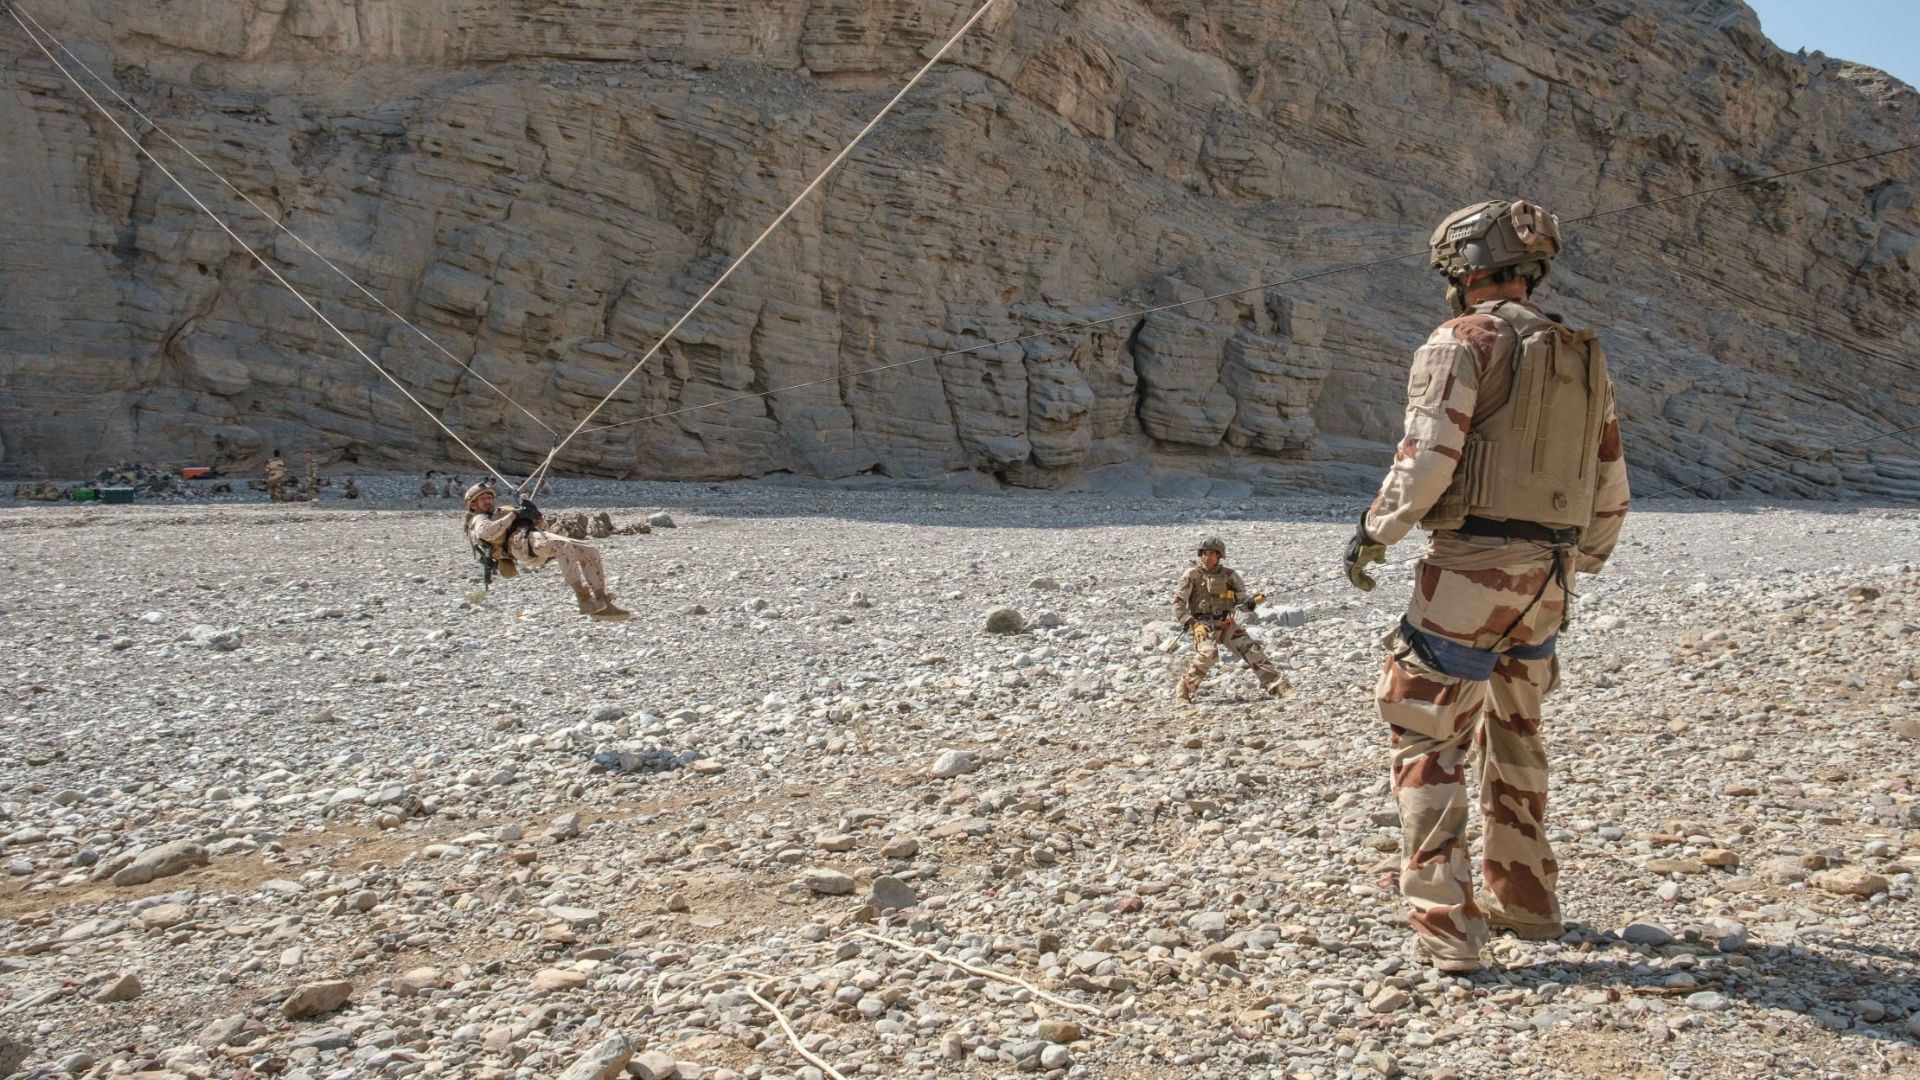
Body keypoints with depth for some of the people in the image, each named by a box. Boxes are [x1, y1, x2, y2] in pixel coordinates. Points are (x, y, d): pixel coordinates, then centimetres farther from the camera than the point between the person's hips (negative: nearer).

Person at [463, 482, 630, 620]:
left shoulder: (500, 515, 42)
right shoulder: (477, 520, 18)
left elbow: (542, 526, 34)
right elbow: (488, 532, -12)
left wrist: (536, 514, 11)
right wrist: (513, 515, -5)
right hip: (519, 541, -8)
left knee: (590, 552, -7)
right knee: (565, 547, -37)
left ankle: (602, 603, -18)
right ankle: (585, 601, -42)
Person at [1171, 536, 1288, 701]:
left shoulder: (1229, 575, 7)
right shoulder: (1192, 574, -1)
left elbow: (1241, 598, 9)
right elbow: (1178, 600, -3)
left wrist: (1250, 602, -14)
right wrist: (1184, 619, -16)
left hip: (1226, 623, 4)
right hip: (1202, 623, -4)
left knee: (1251, 649, -9)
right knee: (1209, 653, -29)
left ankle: (1274, 684, -2)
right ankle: (1184, 689, -14)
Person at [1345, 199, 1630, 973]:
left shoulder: (1464, 341, -7)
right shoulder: (1583, 357, 15)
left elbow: (1428, 457, -17)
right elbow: (1610, 486, 17)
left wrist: (1374, 532, -3)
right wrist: (1582, 561, 30)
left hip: (1471, 568, -7)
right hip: (1546, 580, 7)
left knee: (1427, 740, -1)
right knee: (1513, 735, 22)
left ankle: (1447, 927, -4)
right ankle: (1524, 900, 31)